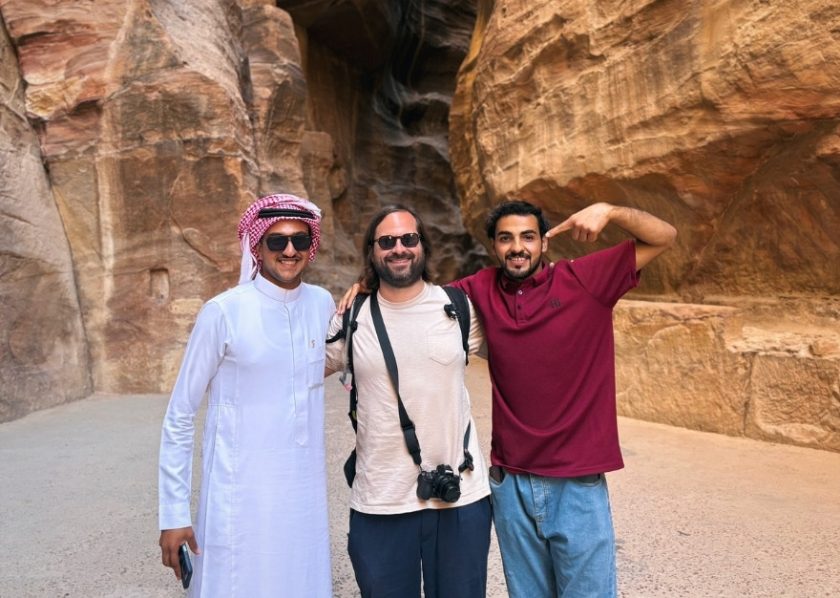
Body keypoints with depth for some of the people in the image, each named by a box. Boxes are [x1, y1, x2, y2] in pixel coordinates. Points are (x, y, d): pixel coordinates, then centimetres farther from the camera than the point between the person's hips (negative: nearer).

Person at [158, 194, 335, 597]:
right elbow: (179, 418, -5)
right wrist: (173, 513, -5)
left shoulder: (323, 304, 0)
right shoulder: (224, 312, -12)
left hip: (307, 495, 4)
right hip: (240, 497, -4)